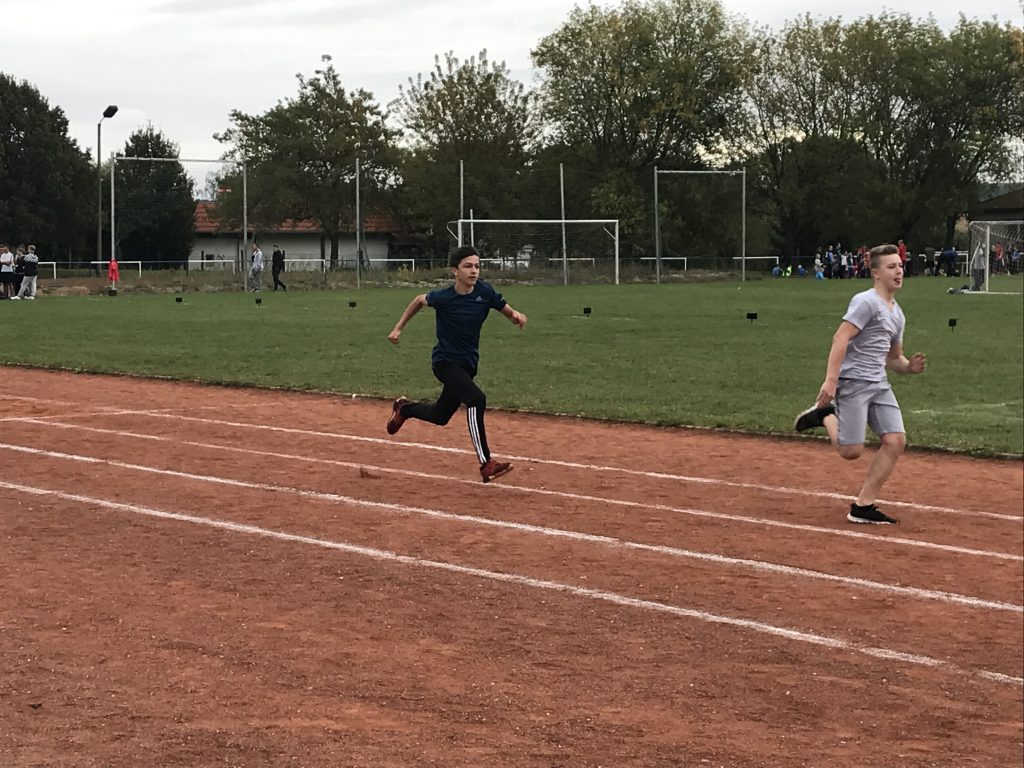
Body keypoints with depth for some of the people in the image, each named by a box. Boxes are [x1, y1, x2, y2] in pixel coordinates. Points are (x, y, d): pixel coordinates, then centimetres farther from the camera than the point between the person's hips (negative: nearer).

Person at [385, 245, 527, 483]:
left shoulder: (485, 292, -10)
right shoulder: (443, 297, -17)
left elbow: (508, 312, 1)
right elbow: (419, 300, 4)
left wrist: (516, 316, -22)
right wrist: (398, 328, 6)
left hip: (468, 363, 6)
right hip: (444, 362, -6)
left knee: (440, 416, 20)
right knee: (476, 399, -29)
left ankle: (404, 409, 52)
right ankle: (486, 464, -27)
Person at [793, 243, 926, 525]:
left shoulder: (897, 314, 18)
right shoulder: (866, 302, -9)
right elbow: (840, 339, -19)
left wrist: (910, 366, 4)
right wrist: (830, 381, -28)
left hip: (879, 384, 8)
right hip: (853, 382, -8)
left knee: (896, 441, -5)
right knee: (851, 450, -12)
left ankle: (863, 506, 1)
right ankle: (825, 416, 19)